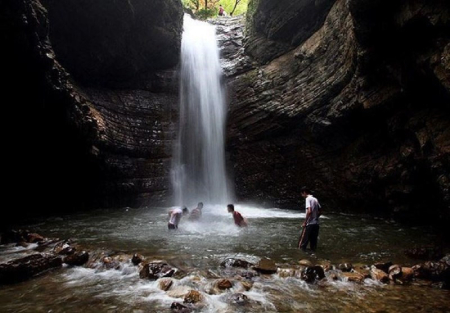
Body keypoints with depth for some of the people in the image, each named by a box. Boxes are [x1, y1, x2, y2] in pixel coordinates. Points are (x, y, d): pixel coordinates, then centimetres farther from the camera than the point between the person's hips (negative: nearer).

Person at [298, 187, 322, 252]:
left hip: (309, 224, -8)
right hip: (316, 224, 8)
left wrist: (305, 222, -16)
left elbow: (309, 211, -23)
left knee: (302, 243, -1)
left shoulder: (308, 199, -11)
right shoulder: (315, 199, 13)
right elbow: (320, 211, 17)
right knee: (313, 241, 12)